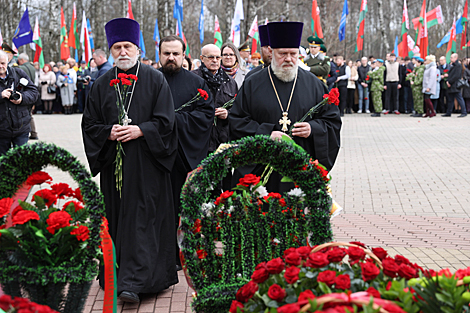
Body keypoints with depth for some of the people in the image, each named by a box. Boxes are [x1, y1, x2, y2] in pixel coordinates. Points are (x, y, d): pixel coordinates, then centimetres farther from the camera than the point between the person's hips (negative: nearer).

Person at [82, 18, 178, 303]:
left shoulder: (155, 80, 1)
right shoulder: (102, 84, 11)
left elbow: (166, 120, -2)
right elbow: (89, 124, 10)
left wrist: (140, 130, -16)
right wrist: (109, 132, -8)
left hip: (146, 161, -4)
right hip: (113, 161, 4)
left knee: (142, 218, -10)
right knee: (117, 218, 7)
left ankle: (134, 282, -15)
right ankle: (117, 275, 20)